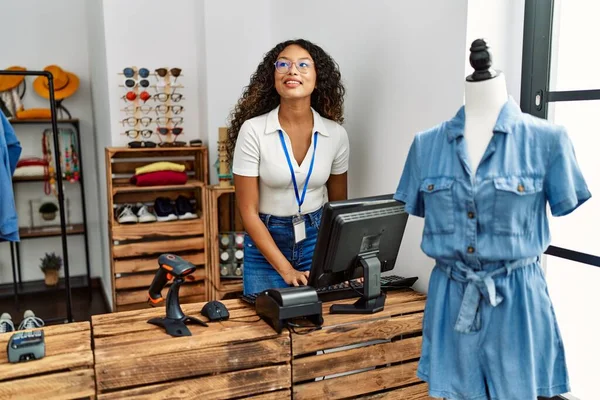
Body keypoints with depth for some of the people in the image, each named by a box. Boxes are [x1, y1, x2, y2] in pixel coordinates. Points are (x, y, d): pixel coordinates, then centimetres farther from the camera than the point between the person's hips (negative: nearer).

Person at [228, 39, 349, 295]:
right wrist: (286, 269, -18)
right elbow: (248, 211, -13)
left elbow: (339, 204, 5)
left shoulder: (335, 134, -6)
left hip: (318, 239, 2)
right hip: (266, 241, -2)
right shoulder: (253, 130, -15)